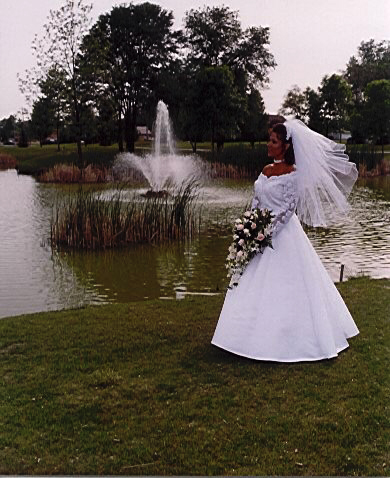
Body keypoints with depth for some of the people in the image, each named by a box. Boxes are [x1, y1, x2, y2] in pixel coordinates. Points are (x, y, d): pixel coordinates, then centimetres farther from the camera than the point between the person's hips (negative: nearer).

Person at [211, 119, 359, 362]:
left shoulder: (293, 174, -11)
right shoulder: (266, 171, 11)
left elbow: (289, 208, -15)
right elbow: (256, 203, 12)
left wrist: (269, 230, -18)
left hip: (283, 235, -8)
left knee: (284, 287, -1)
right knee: (256, 286, 13)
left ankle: (286, 339, 13)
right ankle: (261, 337, 27)